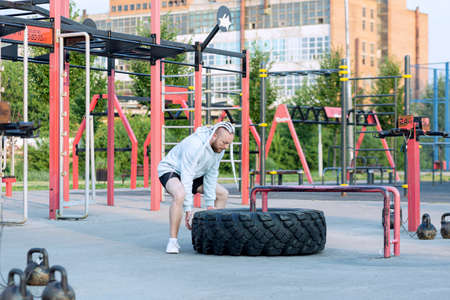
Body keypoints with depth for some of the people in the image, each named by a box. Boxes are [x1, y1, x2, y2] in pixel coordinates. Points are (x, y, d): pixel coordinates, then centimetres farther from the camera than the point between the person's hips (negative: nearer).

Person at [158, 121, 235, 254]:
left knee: (223, 194, 7)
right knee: (180, 195, -40)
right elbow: (186, 178, -34)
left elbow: (211, 175, -3)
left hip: (193, 174, 9)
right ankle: (173, 241, -30)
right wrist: (188, 209, -34)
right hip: (170, 170, -9)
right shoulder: (195, 144, -35)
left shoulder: (220, 148, -9)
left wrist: (210, 205, -5)